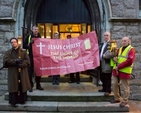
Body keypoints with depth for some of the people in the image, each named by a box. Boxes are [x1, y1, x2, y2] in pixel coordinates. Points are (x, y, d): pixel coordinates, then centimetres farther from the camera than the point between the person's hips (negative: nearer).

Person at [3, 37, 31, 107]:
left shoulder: (23, 51, 11)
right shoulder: (8, 52, 11)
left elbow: (27, 61, 1)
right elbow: (6, 61, -6)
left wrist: (20, 64, -16)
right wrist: (15, 61, -15)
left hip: (22, 73, 1)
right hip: (13, 74, 0)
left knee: (22, 87, 1)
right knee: (13, 87, -4)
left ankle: (22, 100, 11)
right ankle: (13, 101, 4)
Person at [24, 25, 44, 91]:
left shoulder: (40, 37, 13)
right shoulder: (29, 37, 2)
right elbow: (25, 46, -4)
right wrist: (30, 43, -18)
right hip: (31, 56, -3)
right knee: (30, 71, -2)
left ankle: (38, 85, 19)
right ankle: (30, 86, 6)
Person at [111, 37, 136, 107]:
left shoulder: (131, 49, -9)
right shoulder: (120, 49, 15)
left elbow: (129, 61, -20)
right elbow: (115, 56, 29)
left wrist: (119, 67, -19)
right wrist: (115, 58, 2)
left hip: (124, 71, -7)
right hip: (116, 70, 8)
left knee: (125, 87, 2)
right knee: (115, 84, 13)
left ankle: (124, 101, 16)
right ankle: (117, 98, 28)